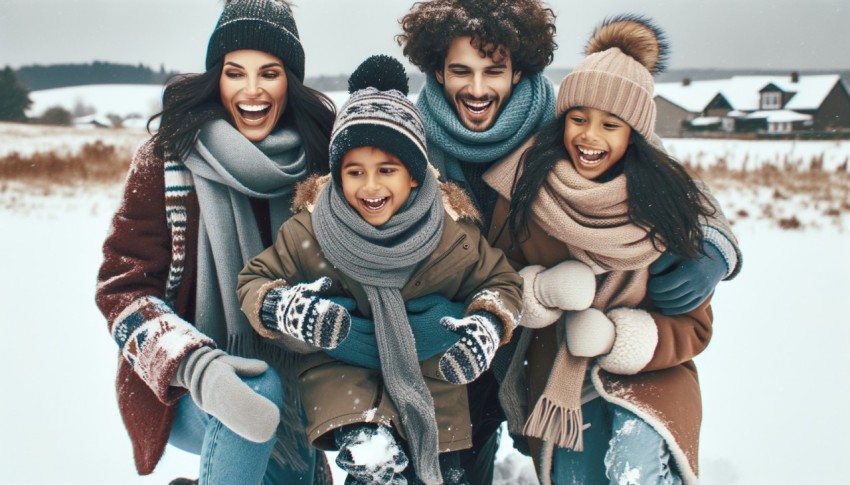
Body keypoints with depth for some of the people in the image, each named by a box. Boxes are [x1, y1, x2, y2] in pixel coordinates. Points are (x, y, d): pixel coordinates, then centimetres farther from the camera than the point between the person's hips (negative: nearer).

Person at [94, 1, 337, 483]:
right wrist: (194, 364, -33)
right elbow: (124, 290, -15)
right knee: (257, 389, -32)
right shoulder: (167, 160, -12)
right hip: (176, 387, -4)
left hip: (285, 377, 5)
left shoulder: (316, 157, -4)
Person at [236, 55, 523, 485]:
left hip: (429, 372, 2)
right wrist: (283, 308, -29)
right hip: (340, 368, -1)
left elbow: (500, 281, -1)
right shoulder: (309, 230, -18)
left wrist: (487, 326, -22)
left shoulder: (451, 234, -16)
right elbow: (254, 280, -5)